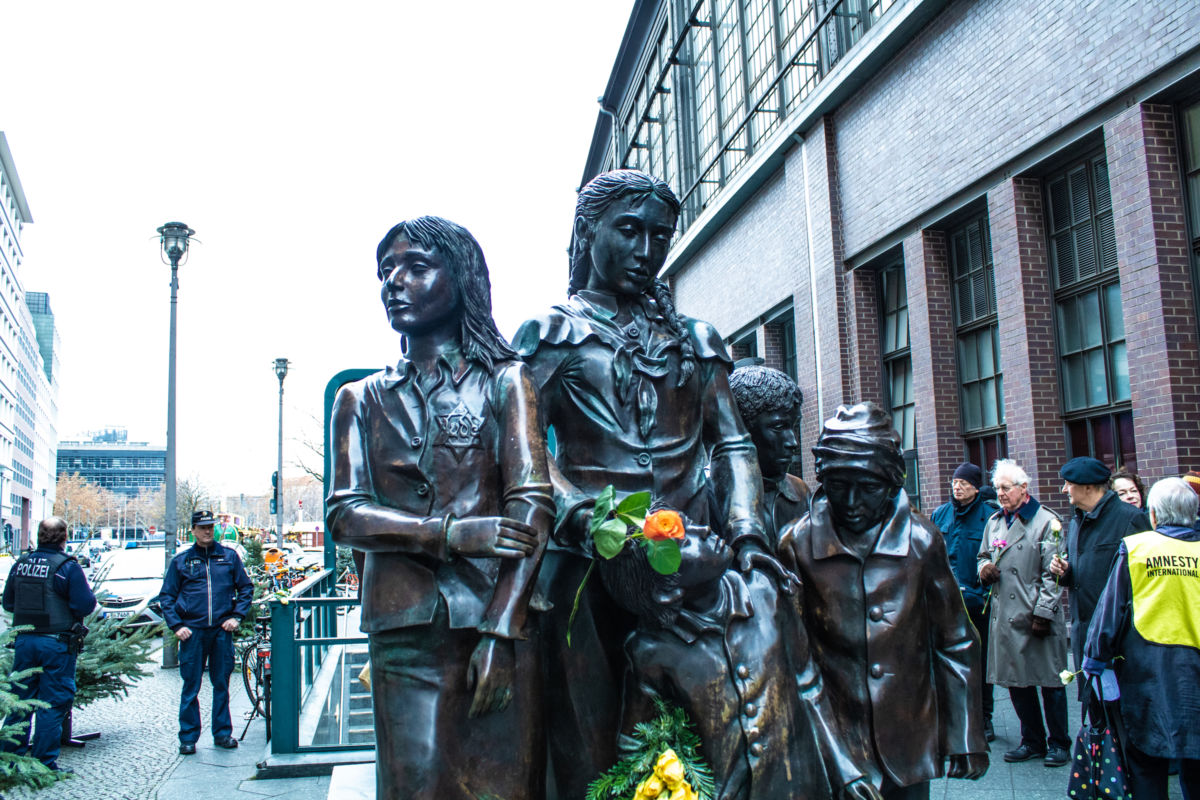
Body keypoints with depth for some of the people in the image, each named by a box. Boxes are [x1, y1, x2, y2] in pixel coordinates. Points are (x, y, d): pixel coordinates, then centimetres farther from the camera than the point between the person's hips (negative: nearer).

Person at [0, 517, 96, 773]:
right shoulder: (66, 567, -13)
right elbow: (85, 605, -14)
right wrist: (90, 596, 6)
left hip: (23, 639, 5)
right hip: (56, 643, -5)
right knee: (53, 703, 2)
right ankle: (44, 763, 6)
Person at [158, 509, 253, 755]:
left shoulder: (229, 557, 9)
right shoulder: (180, 561, 7)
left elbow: (246, 588, 12)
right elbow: (166, 596, 8)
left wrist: (236, 616, 0)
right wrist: (176, 625, -4)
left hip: (222, 630, 1)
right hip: (192, 631, -1)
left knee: (222, 683, 7)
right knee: (191, 686, 1)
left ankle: (223, 733, 18)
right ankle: (188, 737, 11)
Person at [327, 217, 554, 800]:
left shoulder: (504, 380, 6)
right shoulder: (361, 399, 14)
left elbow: (532, 507, -4)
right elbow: (345, 515, 3)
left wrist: (499, 630, -13)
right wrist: (453, 532, -13)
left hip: (501, 619, -2)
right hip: (405, 631, 2)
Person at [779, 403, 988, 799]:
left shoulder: (921, 541, -4)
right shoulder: (798, 543, -7)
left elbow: (956, 645, 4)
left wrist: (966, 739, 5)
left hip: (910, 746, 1)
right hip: (833, 746, -1)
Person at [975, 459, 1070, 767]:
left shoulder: (1046, 522, -6)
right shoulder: (994, 522, 14)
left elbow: (1052, 574, -9)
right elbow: (983, 557, 25)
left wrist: (1043, 612, -15)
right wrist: (984, 568, 1)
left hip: (1038, 617, -6)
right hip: (1004, 616, 6)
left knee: (1050, 680, 2)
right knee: (1015, 679, 11)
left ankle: (1059, 743, 16)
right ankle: (1032, 741, 25)